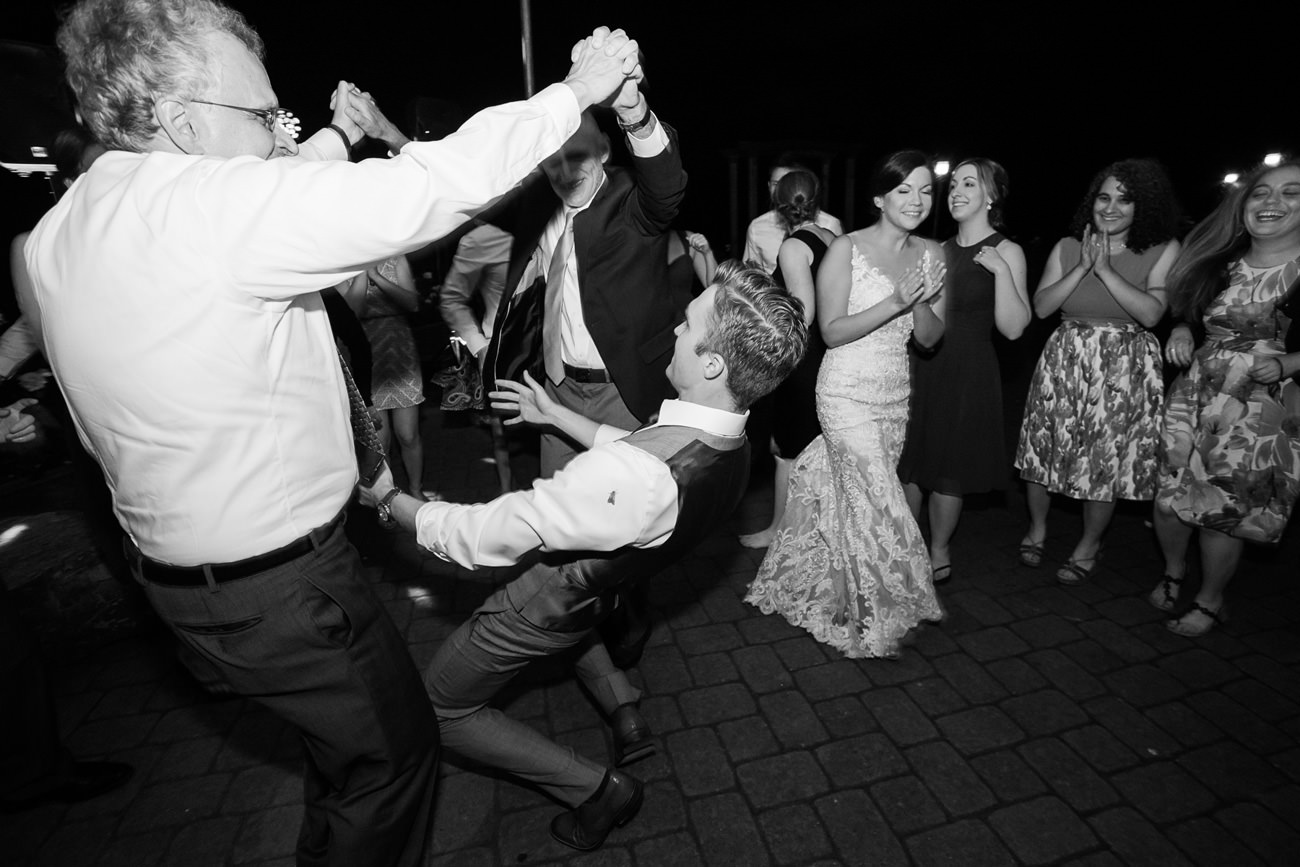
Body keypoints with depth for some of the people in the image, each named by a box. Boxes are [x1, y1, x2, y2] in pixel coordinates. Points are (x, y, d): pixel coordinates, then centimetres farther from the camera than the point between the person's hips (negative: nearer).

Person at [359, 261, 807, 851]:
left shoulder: (633, 477, -43)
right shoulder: (732, 444, -16)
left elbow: (481, 537, -32)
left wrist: (389, 498, -15)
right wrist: (556, 415, 8)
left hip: (549, 606, -7)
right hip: (602, 593, 7)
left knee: (439, 711, 16)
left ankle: (600, 787, 14)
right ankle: (623, 708, 30)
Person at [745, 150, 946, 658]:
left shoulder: (930, 255, 7)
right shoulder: (846, 250, -9)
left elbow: (930, 338, 7)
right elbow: (832, 331, -13)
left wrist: (921, 301, -12)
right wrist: (893, 303, -22)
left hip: (896, 394, 5)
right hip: (848, 392, -5)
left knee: (855, 496, 14)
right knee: (877, 502, -4)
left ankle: (838, 596, 34)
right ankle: (864, 615, 17)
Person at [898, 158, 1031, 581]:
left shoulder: (1006, 252, -4)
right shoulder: (939, 250, 9)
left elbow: (1013, 328, -13)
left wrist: (1001, 270, -20)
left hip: (966, 372, -4)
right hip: (920, 365, 5)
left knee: (948, 470, 5)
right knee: (907, 460, 9)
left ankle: (939, 550, 26)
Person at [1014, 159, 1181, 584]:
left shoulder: (1164, 250, -3)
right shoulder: (1067, 247, 2)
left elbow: (1151, 313, -15)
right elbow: (1041, 306, -5)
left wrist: (1105, 269, -17)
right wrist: (1083, 267, -14)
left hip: (1125, 369, -1)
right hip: (1063, 359, 2)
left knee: (1107, 459, 6)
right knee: (1043, 447, 6)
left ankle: (1089, 546, 28)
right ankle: (1037, 528, 31)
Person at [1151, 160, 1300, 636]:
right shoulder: (1221, 265, 8)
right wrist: (1181, 331, 1)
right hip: (1194, 396, 4)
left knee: (1224, 510, 3)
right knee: (1169, 495, 6)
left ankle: (1210, 600, 25)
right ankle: (1173, 574, 33)